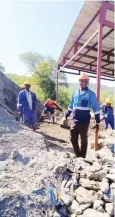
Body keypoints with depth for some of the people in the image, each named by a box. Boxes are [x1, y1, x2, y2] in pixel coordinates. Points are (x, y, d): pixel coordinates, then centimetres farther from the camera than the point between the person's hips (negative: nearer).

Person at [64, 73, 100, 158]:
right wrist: (66, 116, 16)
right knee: (73, 139, 12)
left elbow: (96, 108, -7)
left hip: (84, 121, -5)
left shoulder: (91, 94, -5)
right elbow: (71, 106, 17)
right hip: (74, 121, 6)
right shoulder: (75, 93, 11)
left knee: (84, 140, 9)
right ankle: (78, 155, 32)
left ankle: (82, 157, 28)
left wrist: (97, 122, -10)